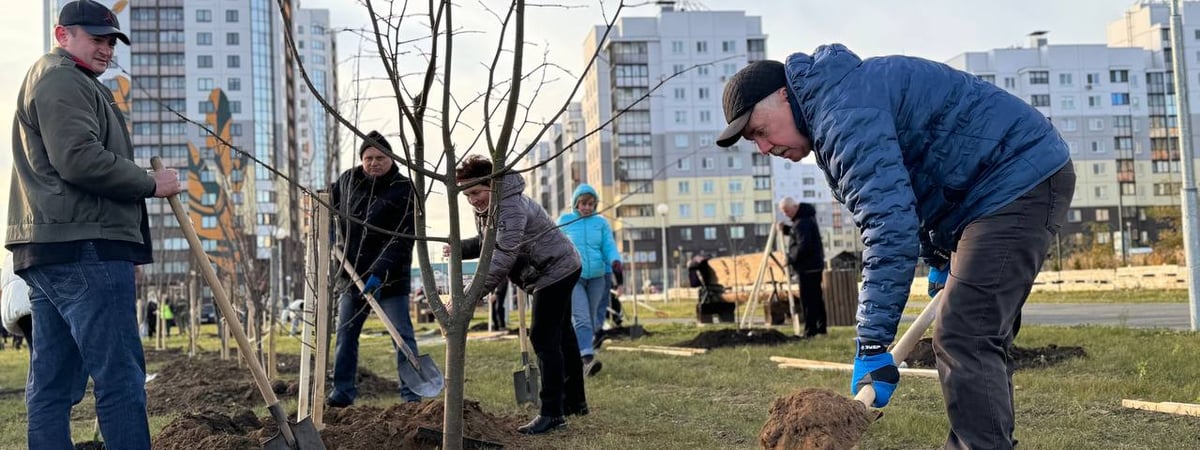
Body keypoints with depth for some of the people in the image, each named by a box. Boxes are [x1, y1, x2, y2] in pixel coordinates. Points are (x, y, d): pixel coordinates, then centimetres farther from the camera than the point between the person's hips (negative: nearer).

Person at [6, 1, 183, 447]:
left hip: (47, 249, 11)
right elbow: (81, 159, -18)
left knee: (51, 384, 8)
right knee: (120, 377, -11)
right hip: (85, 247, -11)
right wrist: (151, 183, -8)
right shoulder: (63, 80, -4)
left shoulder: (52, 80, 29)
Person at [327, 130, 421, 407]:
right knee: (345, 335, 8)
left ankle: (411, 395, 2)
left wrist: (380, 273, -29)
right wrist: (329, 225, 8)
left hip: (390, 277, -5)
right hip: (353, 273, 5)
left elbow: (401, 240, -21)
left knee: (403, 335, -3)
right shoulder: (348, 179, 3)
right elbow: (329, 201, 27)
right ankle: (342, 392, 16)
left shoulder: (403, 191, -14)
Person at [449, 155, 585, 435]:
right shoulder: (485, 208, 3)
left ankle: (552, 413, -11)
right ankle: (575, 402, 34)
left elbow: (503, 257, -38)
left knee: (544, 338, -13)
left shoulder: (511, 207, -29)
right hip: (552, 272, 11)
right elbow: (487, 243, 14)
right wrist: (460, 248, -8)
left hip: (557, 269, -11)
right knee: (560, 335, 20)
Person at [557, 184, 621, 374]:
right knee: (581, 318, -17)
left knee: (592, 317, 13)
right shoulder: (564, 221, 3)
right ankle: (587, 358, -26)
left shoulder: (601, 222, 7)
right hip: (572, 278, -3)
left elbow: (609, 246, 1)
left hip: (596, 277, 3)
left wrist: (615, 259, -20)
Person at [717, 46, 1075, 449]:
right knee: (981, 339, 14)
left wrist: (871, 345, -30)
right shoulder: (830, 108, 13)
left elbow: (890, 226, -31)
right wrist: (938, 256, 25)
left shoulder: (844, 112, -22)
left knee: (963, 341, -18)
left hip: (1019, 181, -11)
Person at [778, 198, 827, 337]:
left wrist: (790, 258, -14)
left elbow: (803, 245, -25)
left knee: (807, 299, -7)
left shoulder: (802, 222, -19)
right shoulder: (806, 216, 12)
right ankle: (821, 327, 23)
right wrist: (786, 229, 8)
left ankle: (810, 330, -6)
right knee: (816, 297, 16)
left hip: (807, 267, -11)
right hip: (815, 264, 11)